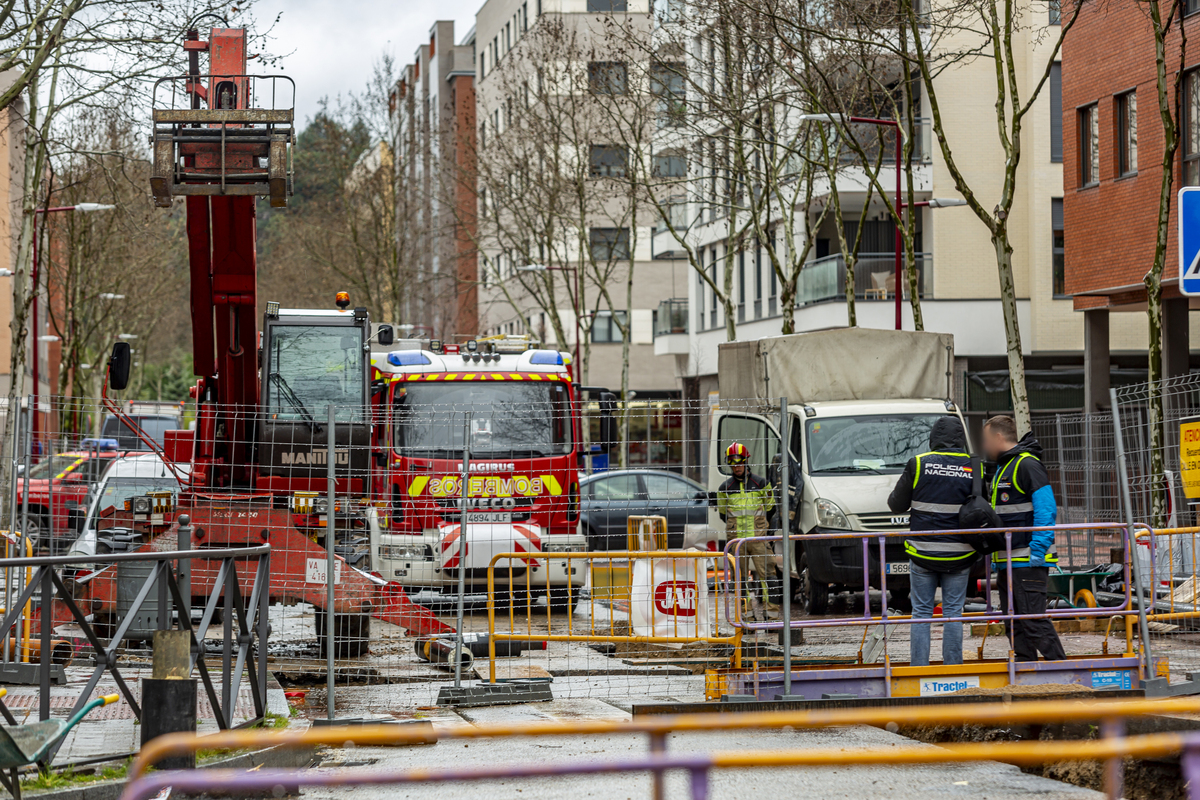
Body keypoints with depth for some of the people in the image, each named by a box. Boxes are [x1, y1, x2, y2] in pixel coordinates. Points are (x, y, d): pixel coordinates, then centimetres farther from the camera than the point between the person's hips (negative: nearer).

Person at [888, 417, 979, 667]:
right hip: (959, 555, 1)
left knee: (921, 613, 5)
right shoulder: (973, 469, -1)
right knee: (953, 612, 7)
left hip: (923, 552, -1)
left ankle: (918, 668, 3)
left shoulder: (918, 465, -7)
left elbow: (897, 504, 0)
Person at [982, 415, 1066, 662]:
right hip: (1007, 562, 10)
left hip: (1027, 561, -10)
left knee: (1034, 620, -13)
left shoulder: (1027, 465, -10)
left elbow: (1046, 510, -18)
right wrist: (997, 559, 19)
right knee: (1015, 623, 11)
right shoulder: (1003, 468, 21)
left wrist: (1037, 551, -22)